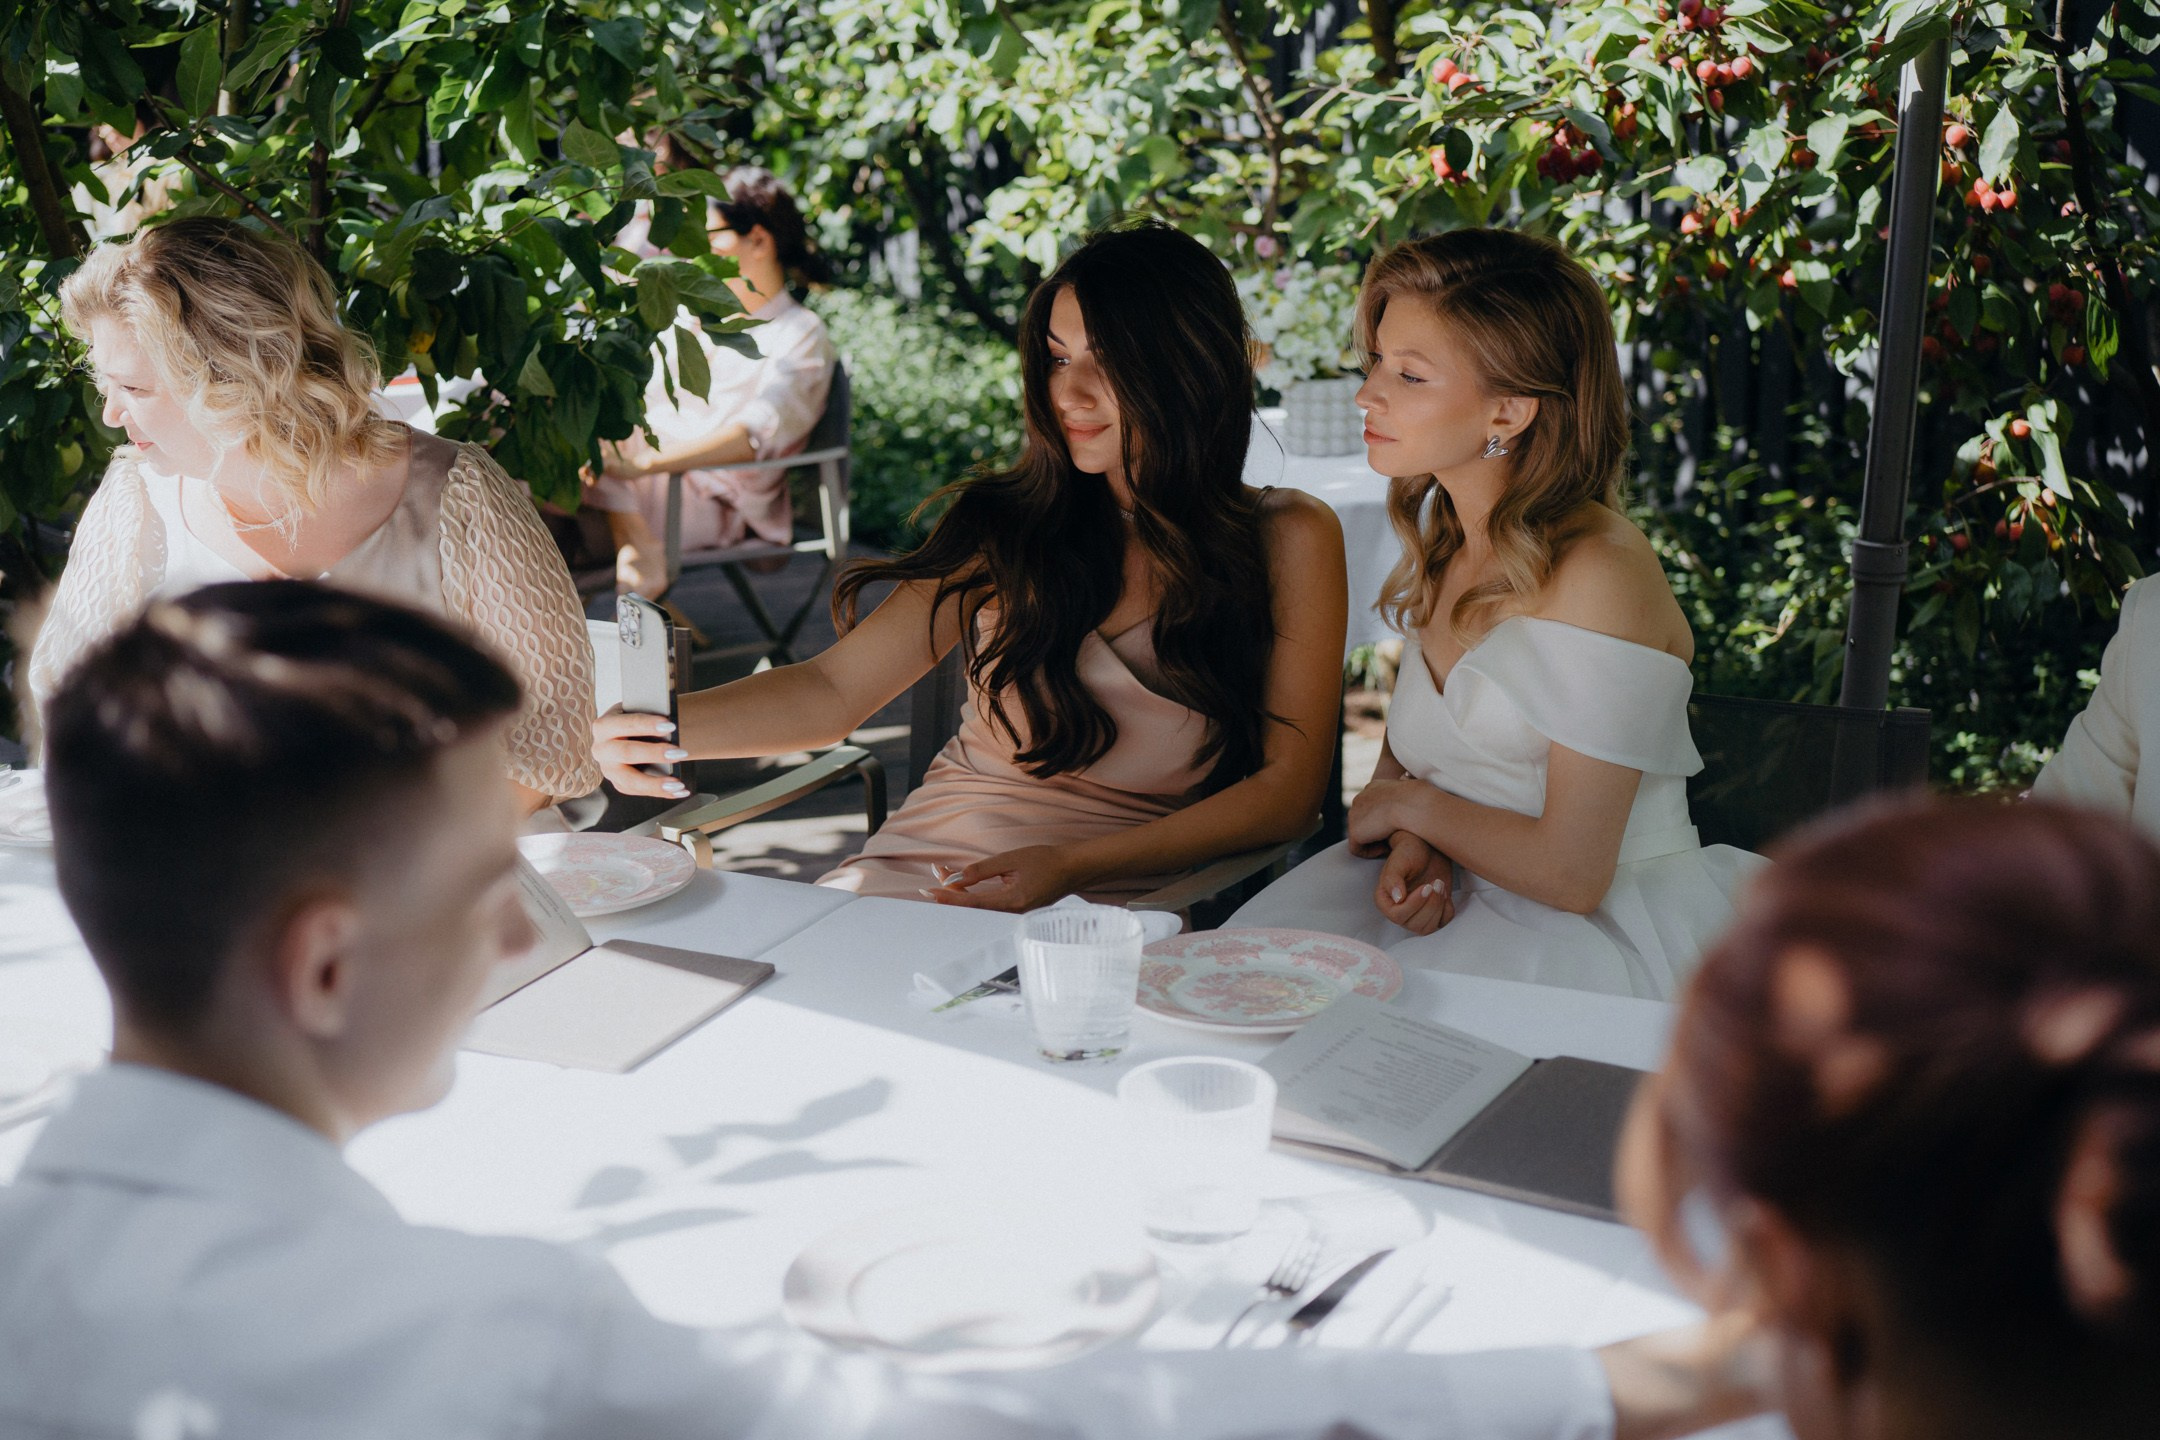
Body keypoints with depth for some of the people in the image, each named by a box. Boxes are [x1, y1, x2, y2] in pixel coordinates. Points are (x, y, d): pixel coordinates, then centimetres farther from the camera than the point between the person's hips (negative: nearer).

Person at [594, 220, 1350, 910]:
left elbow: (1288, 788, -2)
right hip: (929, 860, 3)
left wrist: (1072, 866, -15)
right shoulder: (1005, 525, 7)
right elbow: (834, 689, 3)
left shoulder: (1288, 540, 2)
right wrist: (660, 729, -16)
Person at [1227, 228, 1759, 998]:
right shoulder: (1439, 538, 5)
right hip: (1457, 897, 7)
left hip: (1603, 929, -7)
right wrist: (1413, 847, -7)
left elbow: (1569, 873, -21)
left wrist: (1410, 805, -5)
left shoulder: (1598, 576, -21)